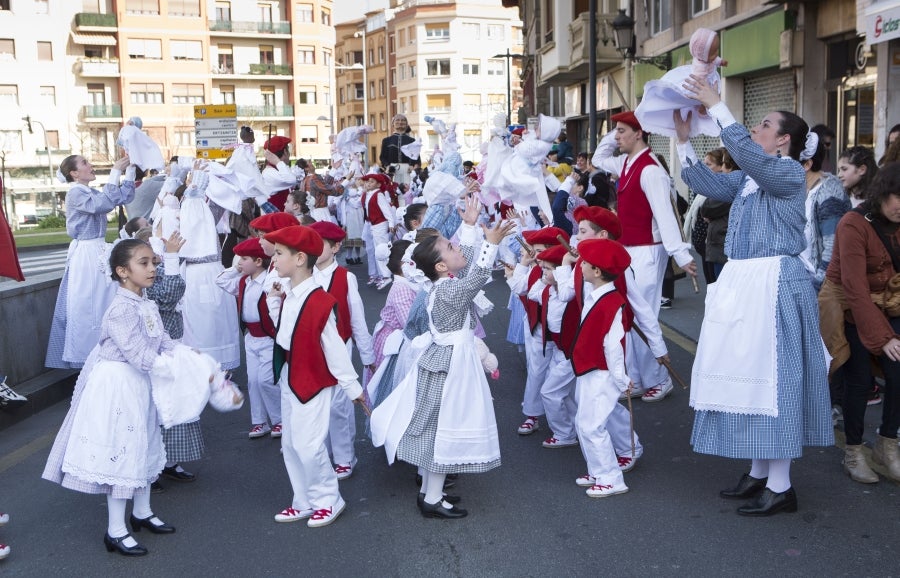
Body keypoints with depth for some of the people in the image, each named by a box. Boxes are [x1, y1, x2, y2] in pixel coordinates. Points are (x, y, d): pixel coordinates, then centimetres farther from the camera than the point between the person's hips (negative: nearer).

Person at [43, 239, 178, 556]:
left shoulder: (148, 305, 4)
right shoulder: (121, 310, -25)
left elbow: (164, 343, 5)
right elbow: (141, 356, -29)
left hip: (140, 384, 9)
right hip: (118, 386, -9)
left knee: (143, 446, 20)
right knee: (120, 451, -1)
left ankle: (142, 512, 38)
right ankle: (115, 531, 11)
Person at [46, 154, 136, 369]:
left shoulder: (92, 192, 14)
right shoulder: (75, 193, -11)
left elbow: (125, 197, 12)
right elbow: (104, 204, -27)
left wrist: (130, 169, 4)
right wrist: (115, 172, -23)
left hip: (99, 251, 9)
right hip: (85, 254, -9)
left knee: (103, 306, 10)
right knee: (87, 308, -4)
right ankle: (87, 357, 3)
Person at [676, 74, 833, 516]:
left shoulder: (790, 173, -8)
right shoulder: (748, 178, 15)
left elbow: (748, 155, -25)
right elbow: (708, 184, 7)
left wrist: (716, 106, -24)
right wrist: (684, 139, 4)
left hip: (773, 284, -9)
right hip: (741, 281, 9)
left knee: (771, 376, -4)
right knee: (747, 374, 12)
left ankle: (781, 486, 5)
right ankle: (759, 473, 23)